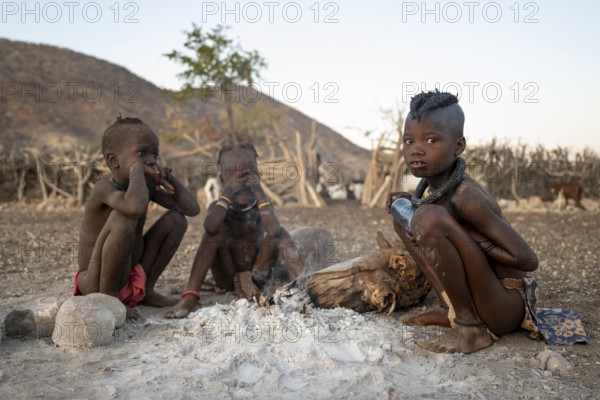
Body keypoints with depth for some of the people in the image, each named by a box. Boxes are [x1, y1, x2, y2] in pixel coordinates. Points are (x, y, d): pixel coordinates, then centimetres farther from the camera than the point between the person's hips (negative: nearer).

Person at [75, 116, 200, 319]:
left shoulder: (147, 187, 3)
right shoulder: (104, 188, -21)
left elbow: (192, 209, -1)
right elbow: (136, 208, -44)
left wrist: (169, 179, -10)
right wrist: (137, 168, -29)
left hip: (132, 277, 8)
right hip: (96, 284, -8)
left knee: (177, 219, 3)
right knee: (124, 217, -32)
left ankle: (145, 290, 8)